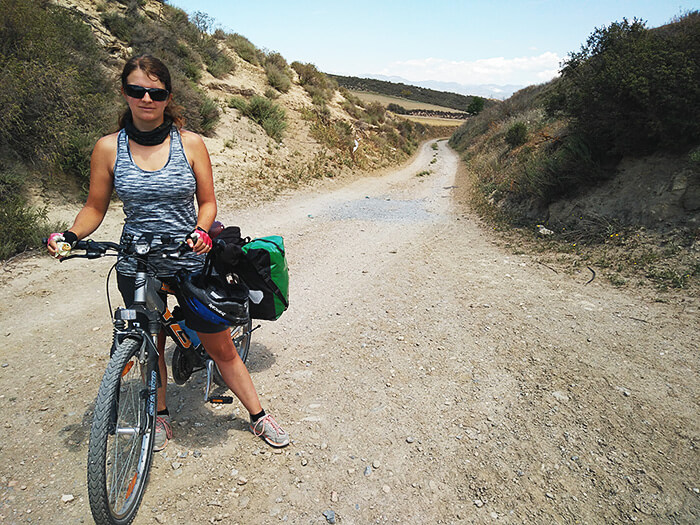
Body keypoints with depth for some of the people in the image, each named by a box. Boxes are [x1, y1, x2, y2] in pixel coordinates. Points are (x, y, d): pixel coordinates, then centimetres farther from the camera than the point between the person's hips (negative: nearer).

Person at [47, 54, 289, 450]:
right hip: (136, 266, 2)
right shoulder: (109, 148, -2)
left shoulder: (191, 143, -4)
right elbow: (95, 208, 5)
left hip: (191, 262, -1)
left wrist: (202, 231, -20)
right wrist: (71, 235, -13)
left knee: (221, 347, 7)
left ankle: (259, 417, 24)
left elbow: (207, 201, -1)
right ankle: (161, 417, 41)